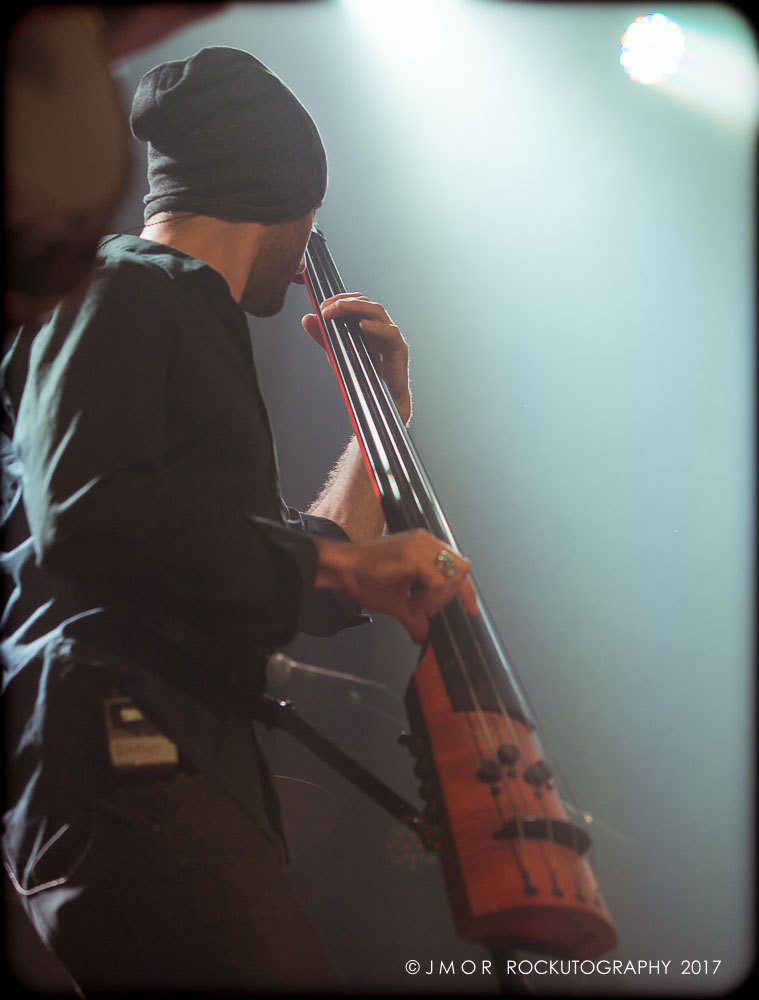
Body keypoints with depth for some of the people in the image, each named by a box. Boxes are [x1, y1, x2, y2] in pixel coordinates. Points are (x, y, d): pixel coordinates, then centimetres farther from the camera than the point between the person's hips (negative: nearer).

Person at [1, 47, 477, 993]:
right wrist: (338, 557, -12)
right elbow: (81, 512, -17)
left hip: (200, 771, 9)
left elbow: (302, 599, 34)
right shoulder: (121, 291, 4)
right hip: (117, 746, -9)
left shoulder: (194, 326, 32)